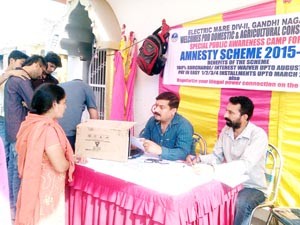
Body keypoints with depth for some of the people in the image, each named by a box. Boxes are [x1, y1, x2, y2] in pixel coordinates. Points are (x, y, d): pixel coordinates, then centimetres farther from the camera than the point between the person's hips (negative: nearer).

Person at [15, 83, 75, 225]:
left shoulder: (31, 123, 0)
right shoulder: (48, 129, -27)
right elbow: (60, 166, -26)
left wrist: (71, 157, 6)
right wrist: (71, 161, -4)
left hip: (35, 187, 8)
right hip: (47, 190, -8)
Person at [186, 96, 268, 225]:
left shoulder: (258, 135, -21)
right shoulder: (226, 130, 0)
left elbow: (245, 165, -34)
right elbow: (217, 157, 4)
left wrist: (213, 169, -45)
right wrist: (199, 159, -17)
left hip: (252, 187, -5)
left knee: (240, 204, -35)